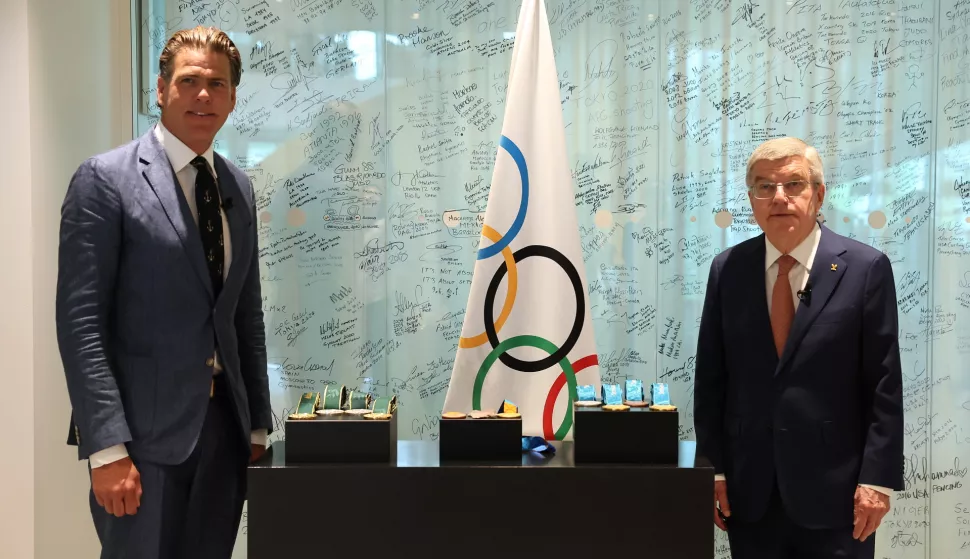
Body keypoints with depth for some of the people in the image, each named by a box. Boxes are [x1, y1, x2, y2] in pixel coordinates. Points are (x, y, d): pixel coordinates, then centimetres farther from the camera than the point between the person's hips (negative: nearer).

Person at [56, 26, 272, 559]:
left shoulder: (238, 187, 12)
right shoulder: (105, 178, -7)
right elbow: (80, 321, -11)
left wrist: (258, 425, 14)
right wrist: (107, 448, -17)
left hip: (223, 426, 6)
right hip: (143, 431, -5)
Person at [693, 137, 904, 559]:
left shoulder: (865, 268, -4)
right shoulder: (727, 269, 3)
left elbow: (884, 385, -5)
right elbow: (710, 378, 4)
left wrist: (877, 478, -9)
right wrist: (712, 468, 1)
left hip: (834, 486, -2)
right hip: (749, 488, 2)